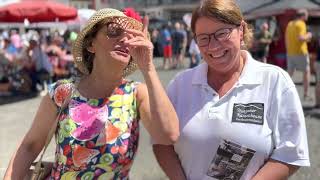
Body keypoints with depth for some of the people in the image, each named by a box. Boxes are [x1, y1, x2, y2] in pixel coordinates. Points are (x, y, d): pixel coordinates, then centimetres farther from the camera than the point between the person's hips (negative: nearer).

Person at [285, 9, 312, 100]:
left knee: (290, 73, 11)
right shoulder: (301, 24, -13)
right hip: (301, 52, -6)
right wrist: (308, 36, -6)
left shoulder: (290, 24, 11)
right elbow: (300, 38, -25)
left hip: (290, 52, 7)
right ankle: (306, 95, 7)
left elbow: (286, 39, 15)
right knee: (306, 72, 7)